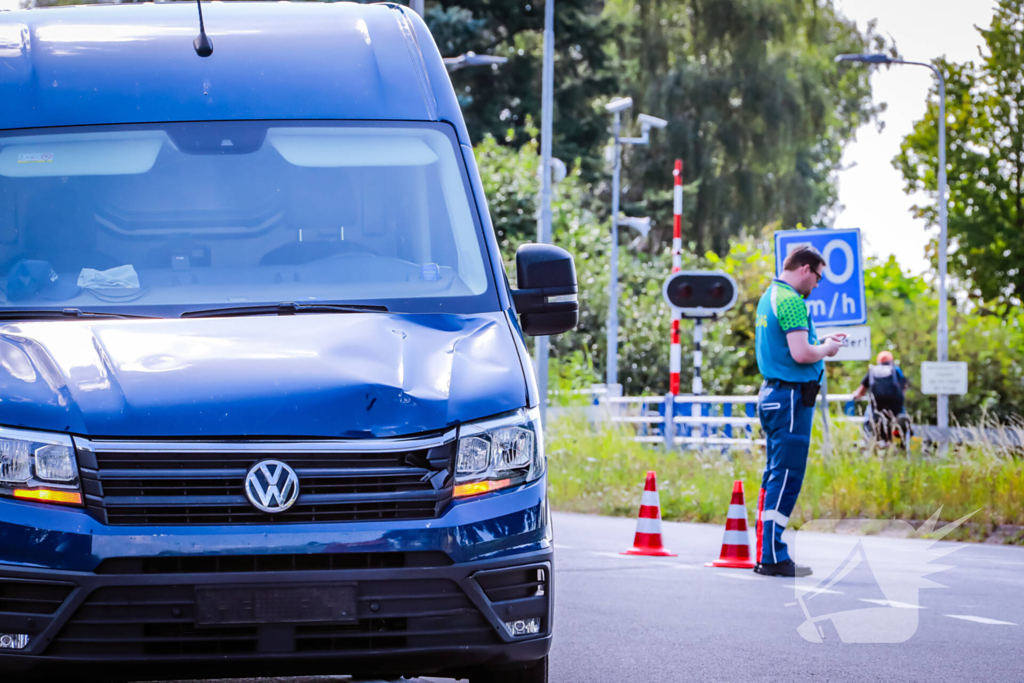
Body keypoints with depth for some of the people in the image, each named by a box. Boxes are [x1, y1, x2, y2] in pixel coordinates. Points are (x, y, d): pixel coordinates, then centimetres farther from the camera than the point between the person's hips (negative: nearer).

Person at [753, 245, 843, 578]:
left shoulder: (769, 297, 17)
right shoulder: (791, 301, -15)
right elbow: (800, 353, -22)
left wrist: (821, 341, 19)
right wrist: (826, 349, -4)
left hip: (772, 394, 10)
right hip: (791, 397, -10)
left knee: (775, 475, 13)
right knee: (786, 477, -9)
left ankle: (766, 553, 14)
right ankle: (774, 558, -9)